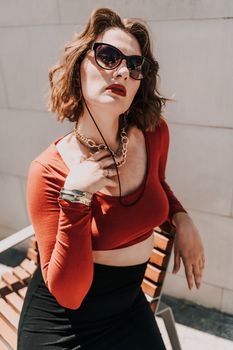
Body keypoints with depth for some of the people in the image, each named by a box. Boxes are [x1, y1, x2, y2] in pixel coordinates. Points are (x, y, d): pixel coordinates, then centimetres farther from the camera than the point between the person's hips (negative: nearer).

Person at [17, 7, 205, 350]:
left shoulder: (155, 133, -13)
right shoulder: (49, 171, -23)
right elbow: (67, 293, -22)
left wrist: (181, 218, -8)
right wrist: (75, 197, -32)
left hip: (131, 305, 4)